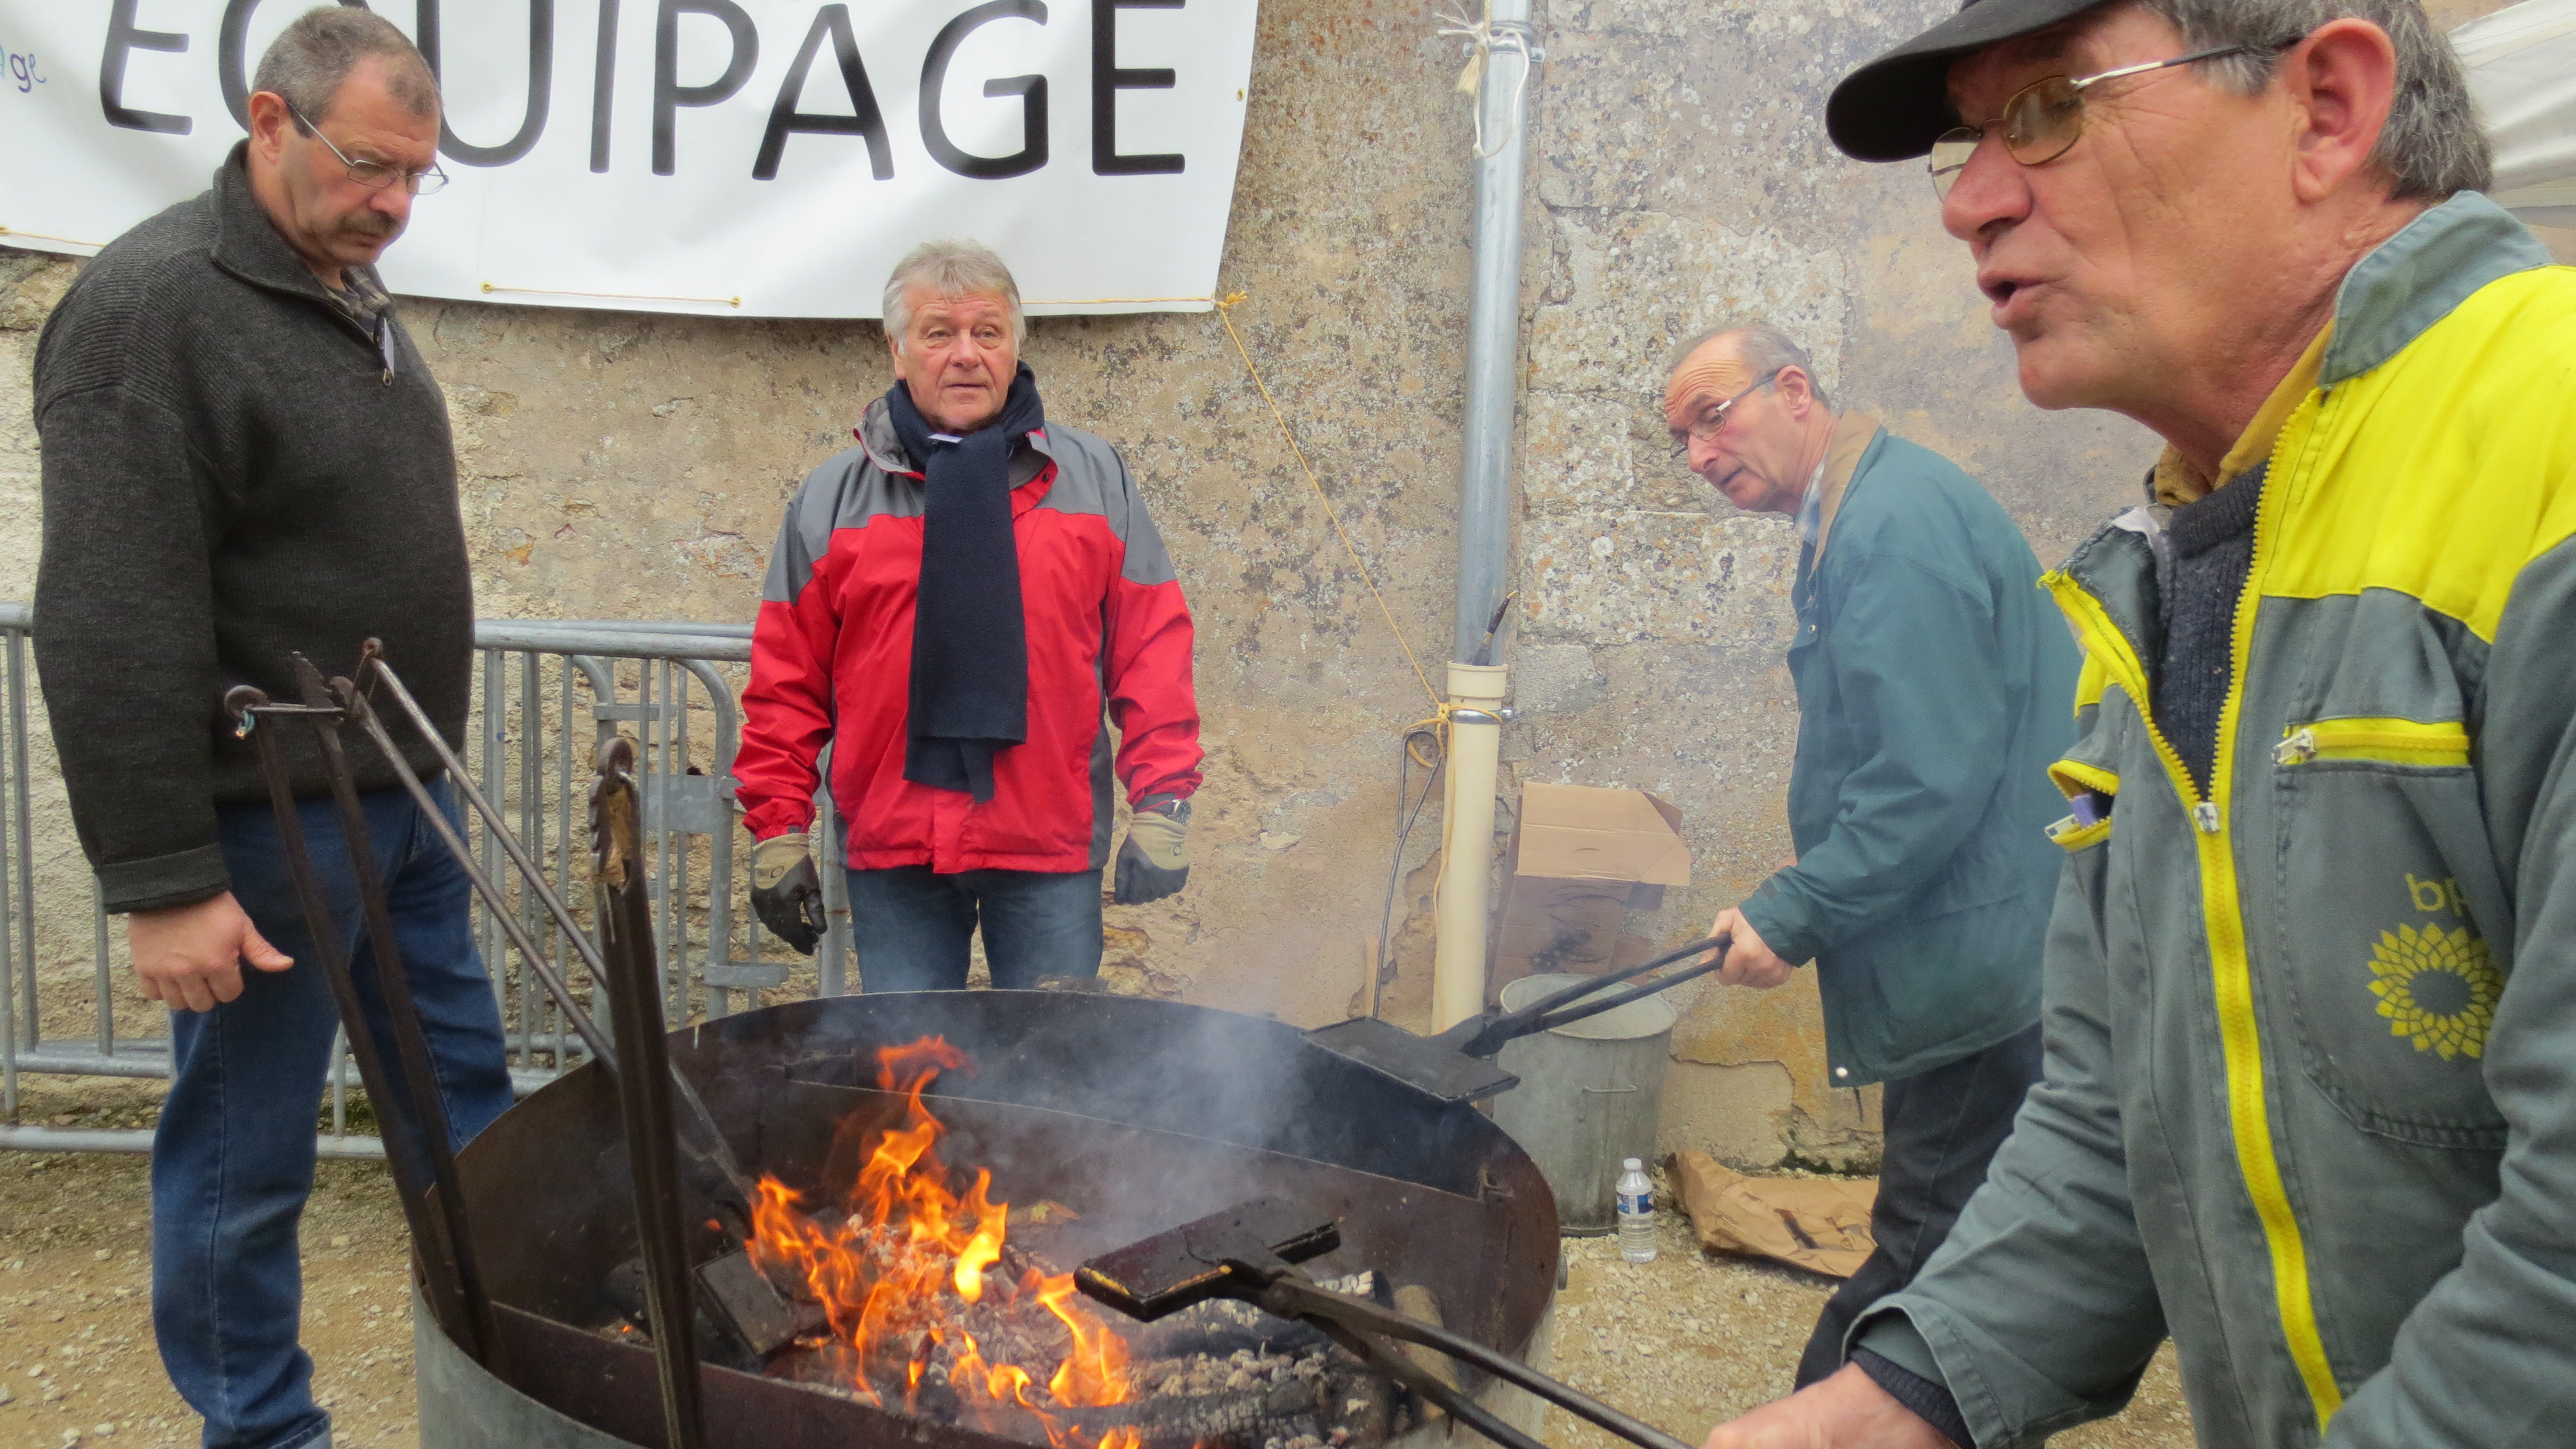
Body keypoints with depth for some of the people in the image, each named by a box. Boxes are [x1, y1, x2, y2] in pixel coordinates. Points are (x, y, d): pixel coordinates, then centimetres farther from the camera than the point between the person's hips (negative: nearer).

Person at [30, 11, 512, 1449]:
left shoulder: (358, 297, 11)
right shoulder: (152, 306, -16)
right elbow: (111, 632, -21)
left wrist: (428, 767, 18)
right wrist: (162, 880, -21)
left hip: (403, 801, 9)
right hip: (270, 828, -8)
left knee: (468, 1109, 16)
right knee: (247, 1157, 7)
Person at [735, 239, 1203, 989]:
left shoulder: (1094, 478, 7)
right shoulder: (833, 497, 7)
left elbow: (1154, 649, 4)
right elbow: (786, 679, 8)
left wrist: (1163, 803, -3)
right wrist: (776, 828, 2)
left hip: (1051, 846, 0)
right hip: (891, 847, 1)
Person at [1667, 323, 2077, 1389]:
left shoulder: (1899, 517, -18)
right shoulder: (1851, 519, 14)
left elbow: (1930, 780, -24)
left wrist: (1792, 914, -16)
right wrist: (1798, 906, 15)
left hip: (1979, 971, -10)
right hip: (1972, 970, 10)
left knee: (1925, 1268, 0)